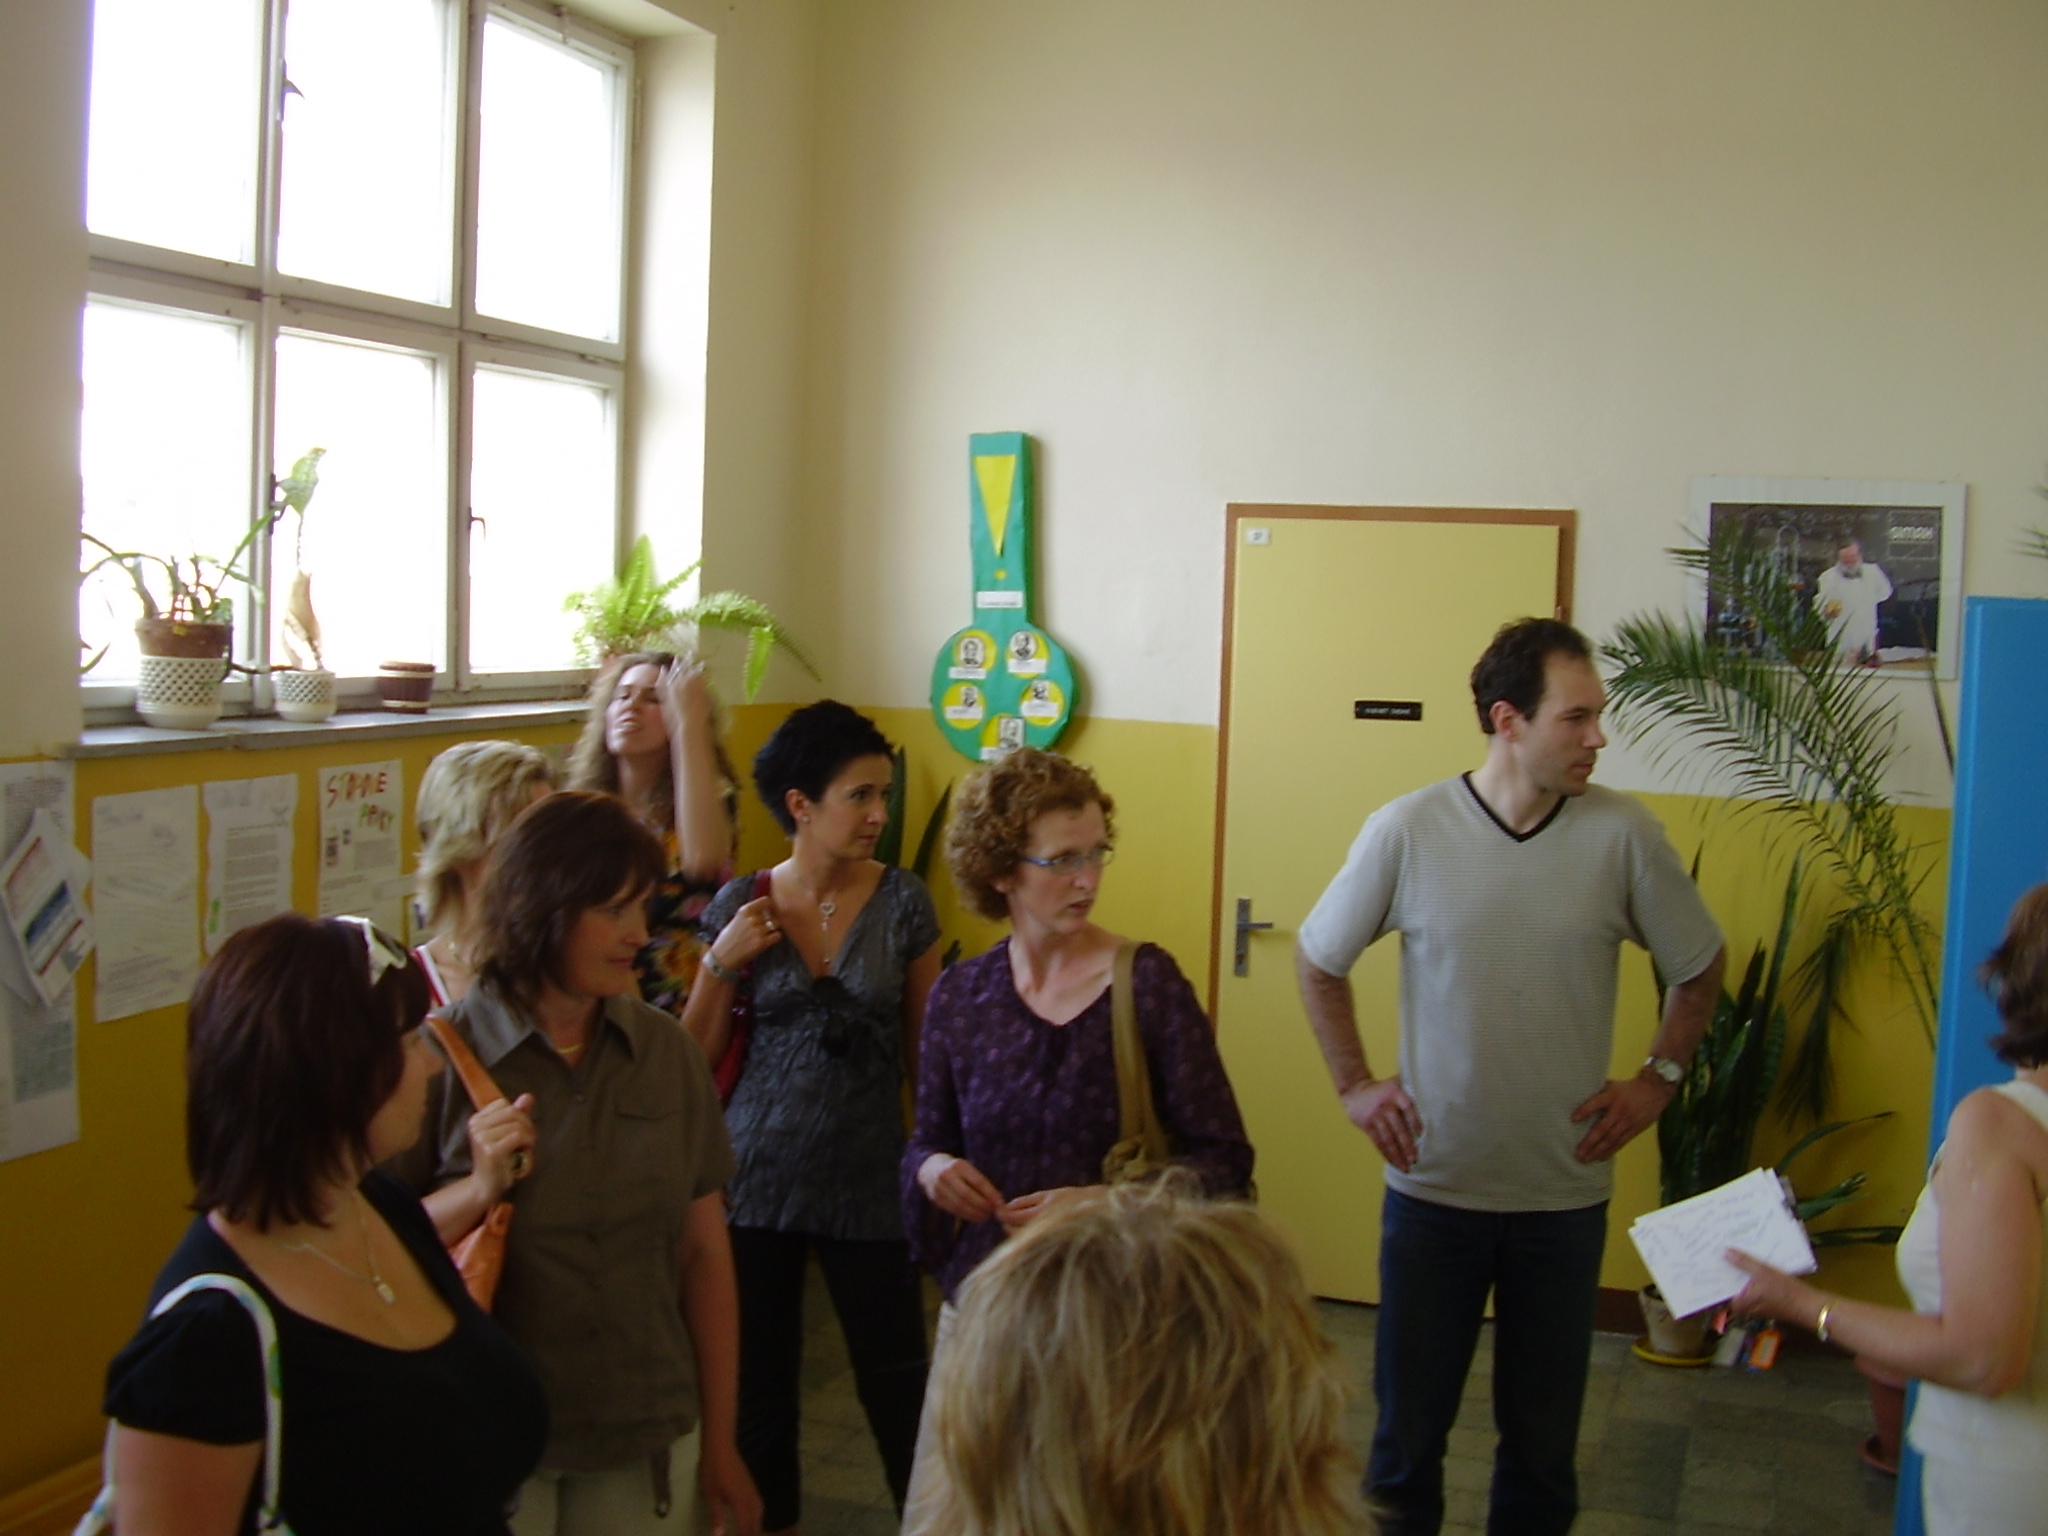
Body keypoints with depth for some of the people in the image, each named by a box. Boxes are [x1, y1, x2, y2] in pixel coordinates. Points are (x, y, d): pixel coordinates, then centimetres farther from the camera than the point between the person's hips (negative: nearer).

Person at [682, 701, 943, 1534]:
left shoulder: (902, 901, -4)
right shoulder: (742, 905, -2)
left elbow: (924, 1045, 1)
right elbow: (694, 1053, 2)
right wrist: (722, 963, -12)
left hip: (867, 1175, -1)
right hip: (759, 1173, 1)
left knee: (894, 1373, 3)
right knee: (758, 1372, 13)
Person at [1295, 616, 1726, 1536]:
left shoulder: (1623, 835, -9)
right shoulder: (1406, 830, -10)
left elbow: (1699, 968, 8)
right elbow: (1317, 960, 5)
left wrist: (1659, 1079, 0)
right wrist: (1353, 1085, 0)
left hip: (1566, 1193, 1)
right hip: (1431, 1185, -1)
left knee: (1542, 1429, 15)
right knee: (1409, 1424, 13)